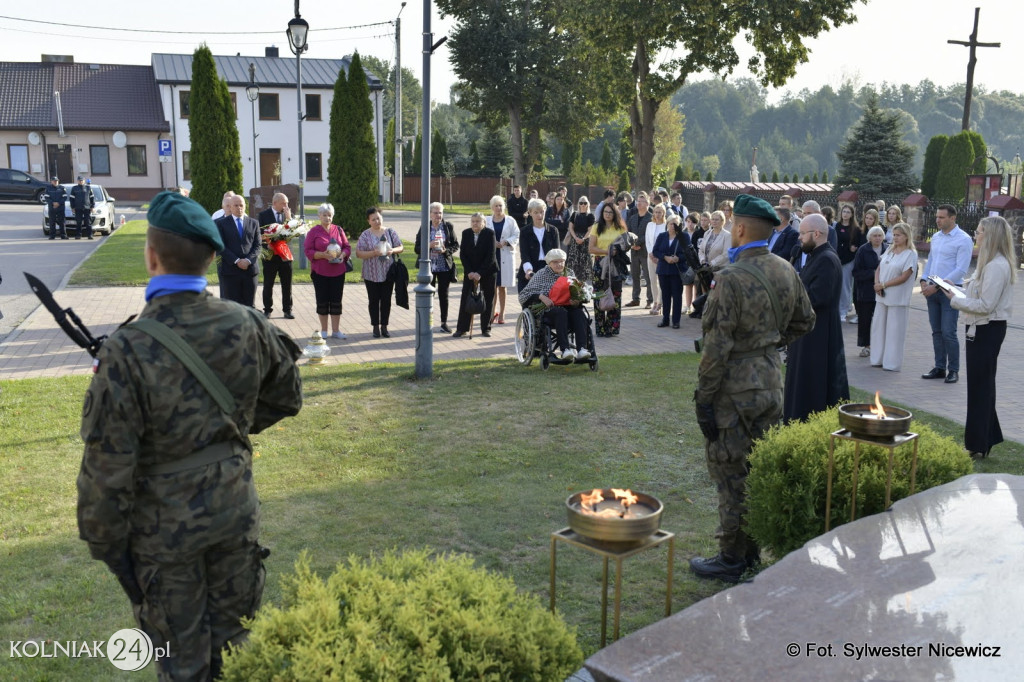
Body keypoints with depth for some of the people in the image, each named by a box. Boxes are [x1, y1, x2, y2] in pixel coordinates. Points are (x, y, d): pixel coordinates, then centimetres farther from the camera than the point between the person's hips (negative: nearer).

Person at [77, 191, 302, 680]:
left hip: (164, 529, -4)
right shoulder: (247, 326, -11)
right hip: (236, 509, 4)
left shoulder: (126, 352, -24)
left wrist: (105, 543, -4)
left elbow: (107, 469, -18)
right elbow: (286, 398, 7)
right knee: (235, 635, 22)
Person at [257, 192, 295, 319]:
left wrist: (289, 218, -12)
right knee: (268, 284, 7)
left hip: (285, 253, 2)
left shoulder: (287, 214, 7)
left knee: (287, 284, 6)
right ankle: (267, 310, 17)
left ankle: (287, 310, 14)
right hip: (270, 254, -2)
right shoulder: (263, 215, -2)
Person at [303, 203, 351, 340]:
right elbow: (308, 250, -5)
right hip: (320, 272, -2)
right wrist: (323, 255, -19)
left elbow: (347, 247, 9)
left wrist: (342, 254, -12)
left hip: (338, 271, 2)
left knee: (336, 301, 5)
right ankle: (323, 330, 16)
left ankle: (336, 330, 13)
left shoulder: (338, 230, 7)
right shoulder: (314, 231, -1)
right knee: (322, 301, 4)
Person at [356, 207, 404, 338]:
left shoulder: (390, 232, 3)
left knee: (386, 300, 6)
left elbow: (401, 247, 7)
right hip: (371, 274, -1)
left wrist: (393, 250, -15)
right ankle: (376, 327, 15)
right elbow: (358, 253, -7)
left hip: (388, 273, 2)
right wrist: (374, 253, -21)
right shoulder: (365, 235, -3)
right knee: (374, 300, 5)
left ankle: (384, 326, 16)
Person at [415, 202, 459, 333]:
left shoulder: (448, 226, 1)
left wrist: (446, 250, -15)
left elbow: (456, 245, 3)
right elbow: (417, 248, 0)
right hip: (429, 266, -1)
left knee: (444, 294, 7)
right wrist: (429, 246, -17)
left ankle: (444, 323, 16)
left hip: (445, 266, 1)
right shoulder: (424, 228, 0)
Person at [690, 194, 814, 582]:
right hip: (772, 381, 8)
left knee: (731, 474, 3)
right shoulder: (786, 271, 3)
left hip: (735, 388, -8)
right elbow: (804, 321, 16)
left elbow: (717, 345, -22)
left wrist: (703, 397, -15)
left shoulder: (731, 278, -21)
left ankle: (732, 558, 14)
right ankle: (755, 548, 31)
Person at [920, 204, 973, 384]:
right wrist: (924, 280, 3)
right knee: (937, 332, 10)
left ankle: (953, 370, 6)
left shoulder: (963, 240, -9)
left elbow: (961, 270, -15)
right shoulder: (936, 237, 12)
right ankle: (939, 368, 18)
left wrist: (936, 286, -19)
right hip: (932, 290, 7)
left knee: (948, 333, -6)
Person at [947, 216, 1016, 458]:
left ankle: (978, 445, 8)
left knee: (980, 384, -2)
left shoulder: (997, 266, -20)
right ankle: (986, 437, 29)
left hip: (987, 330, -10)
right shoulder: (990, 263, 12)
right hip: (983, 329, 10)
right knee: (982, 384, 18)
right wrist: (957, 291, 4)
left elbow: (985, 305, -23)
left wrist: (955, 300, -14)